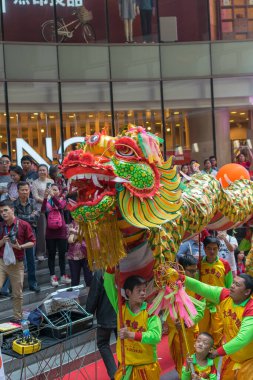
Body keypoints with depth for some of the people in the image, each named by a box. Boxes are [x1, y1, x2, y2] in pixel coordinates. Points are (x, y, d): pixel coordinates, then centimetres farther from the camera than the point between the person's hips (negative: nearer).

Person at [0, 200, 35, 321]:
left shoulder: (24, 225, -8)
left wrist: (20, 246, -18)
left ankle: (18, 318, 25)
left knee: (17, 294, 9)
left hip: (17, 264, -2)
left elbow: (32, 242, -3)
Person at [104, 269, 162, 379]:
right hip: (126, 367, 2)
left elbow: (156, 336, -22)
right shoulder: (121, 307, -2)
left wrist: (131, 335, -29)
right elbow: (109, 284, -7)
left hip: (147, 367, -2)